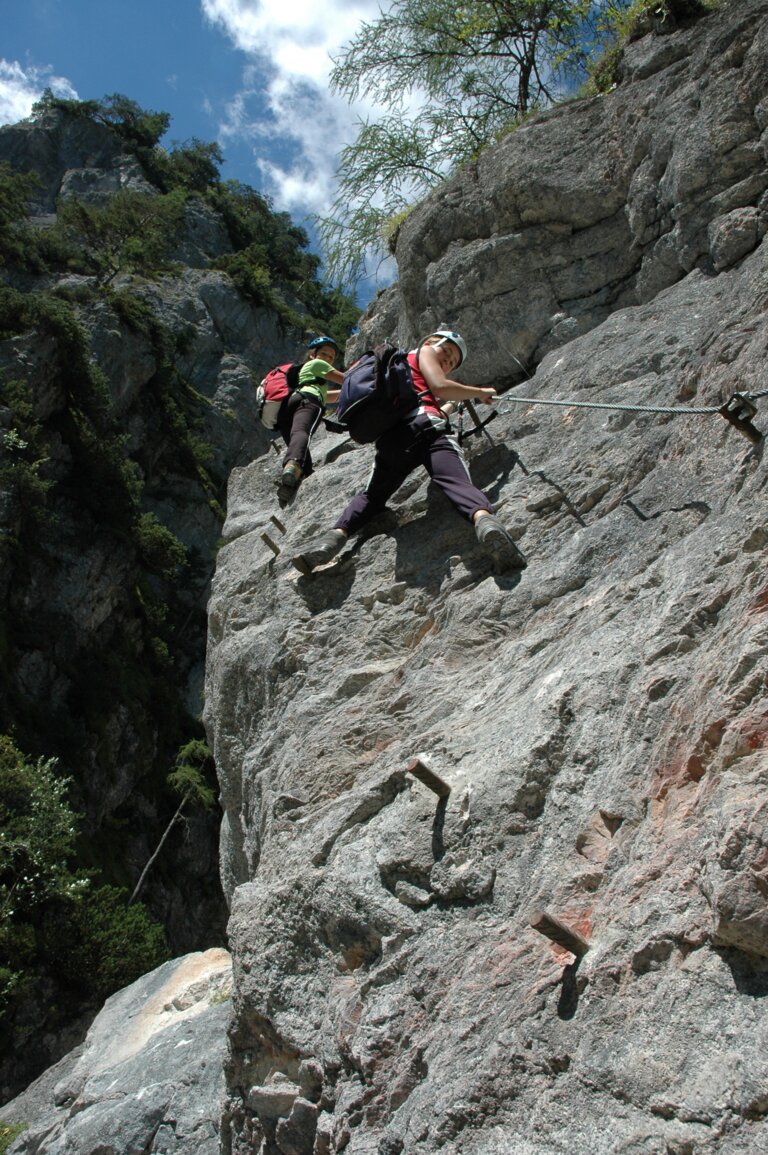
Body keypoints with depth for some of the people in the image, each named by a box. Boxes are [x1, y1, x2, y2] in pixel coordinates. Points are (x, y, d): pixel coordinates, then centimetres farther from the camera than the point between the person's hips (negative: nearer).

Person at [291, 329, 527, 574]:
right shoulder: (425, 351, 22)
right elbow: (439, 387, 5)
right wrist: (480, 392, 17)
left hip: (390, 436, 6)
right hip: (425, 425, -6)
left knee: (373, 494, 15)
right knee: (457, 481, -23)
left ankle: (337, 534, -12)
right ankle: (483, 518, -54)